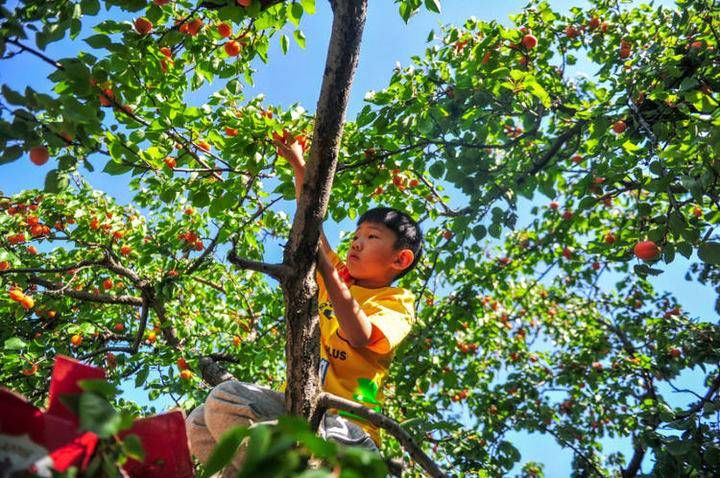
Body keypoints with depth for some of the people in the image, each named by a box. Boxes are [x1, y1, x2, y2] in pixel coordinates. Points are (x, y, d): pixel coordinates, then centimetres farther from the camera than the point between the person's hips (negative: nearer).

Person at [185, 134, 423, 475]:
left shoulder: (397, 302, 3)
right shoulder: (341, 278, 22)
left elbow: (360, 336, -19)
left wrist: (328, 272, -21)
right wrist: (297, 163, 22)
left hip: (342, 425, -7)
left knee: (225, 398, -27)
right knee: (200, 425, -10)